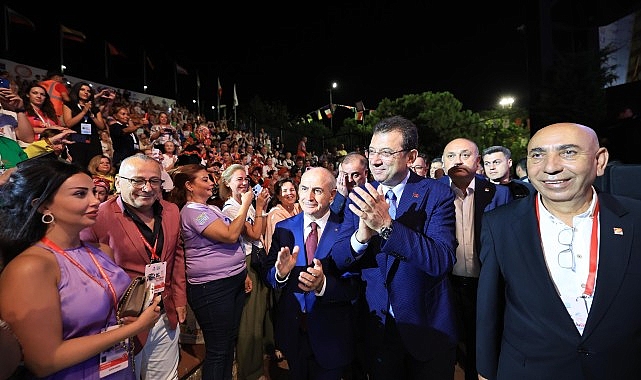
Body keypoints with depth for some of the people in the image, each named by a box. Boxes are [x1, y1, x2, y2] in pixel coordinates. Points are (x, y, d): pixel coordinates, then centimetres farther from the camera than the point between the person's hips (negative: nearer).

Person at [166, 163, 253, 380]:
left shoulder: (211, 209, 13)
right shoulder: (192, 211, -15)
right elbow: (230, 235, -25)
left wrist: (242, 273, 15)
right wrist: (245, 205, -15)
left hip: (233, 281, 9)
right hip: (212, 287, -9)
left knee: (230, 340, 20)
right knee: (217, 349, 5)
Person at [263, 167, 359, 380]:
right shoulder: (284, 228, -3)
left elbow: (356, 286, -16)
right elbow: (268, 274, -3)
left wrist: (324, 284, -33)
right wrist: (280, 272, -25)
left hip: (331, 334, -3)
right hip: (292, 328, 3)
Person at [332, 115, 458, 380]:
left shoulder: (438, 195, -15)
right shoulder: (360, 197, -5)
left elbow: (442, 262, -26)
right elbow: (339, 260, -9)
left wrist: (386, 225, -38)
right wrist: (362, 235, -31)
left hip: (429, 327, -2)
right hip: (377, 325, 3)